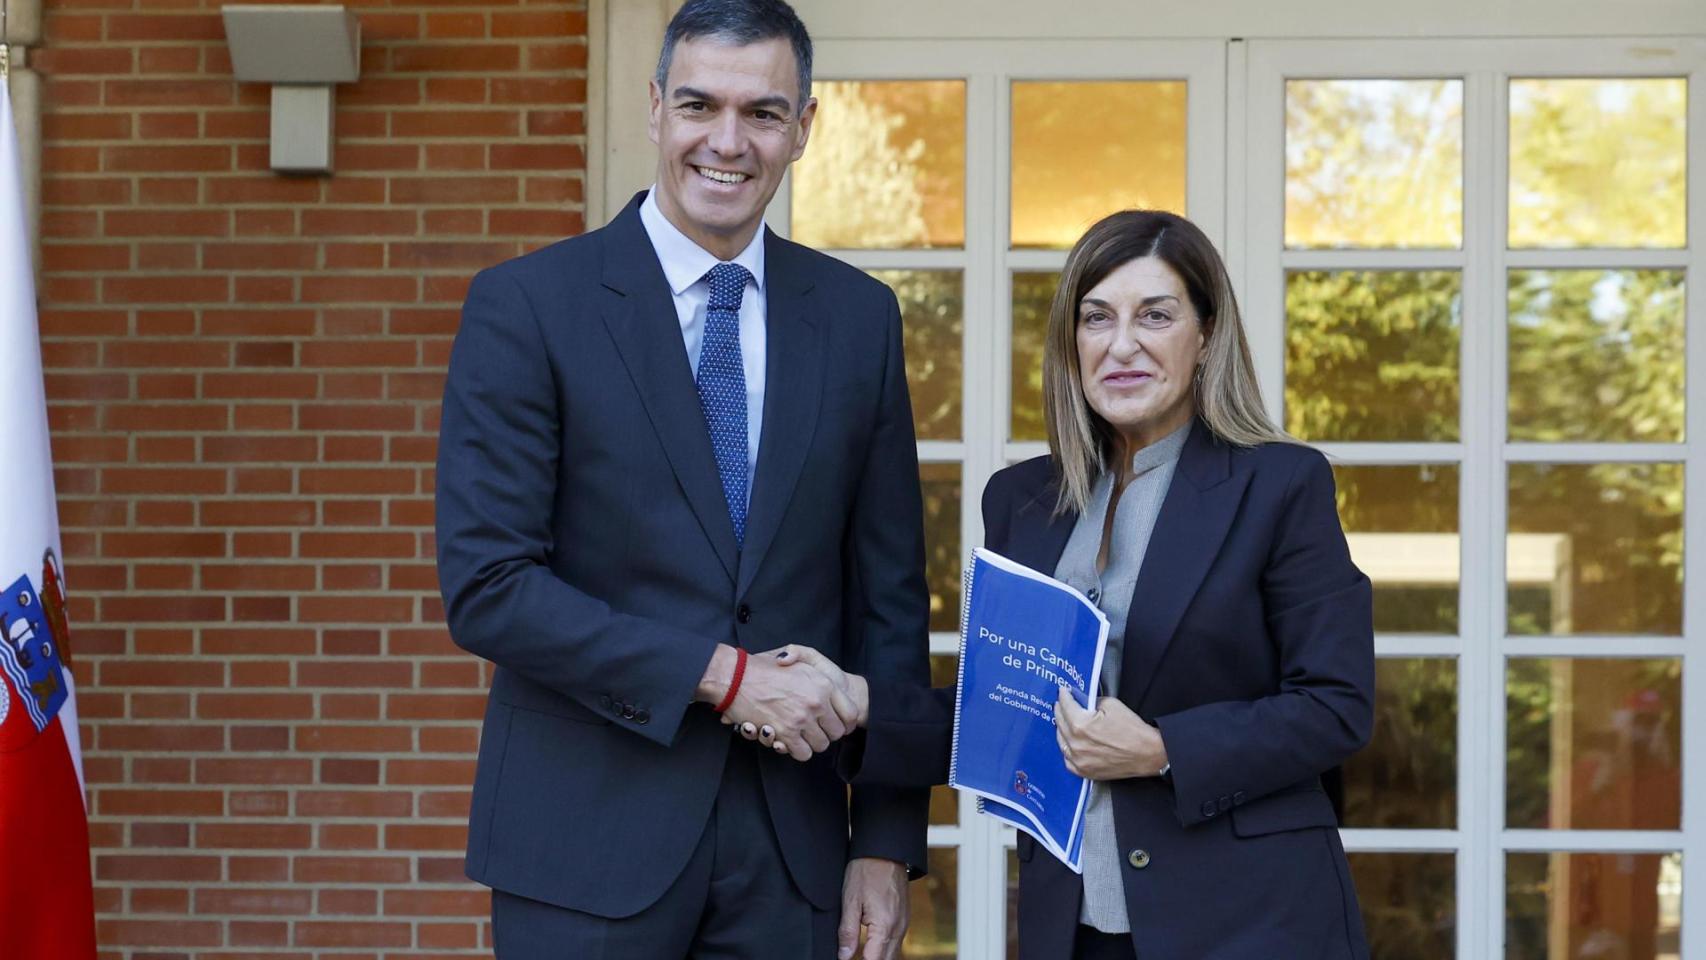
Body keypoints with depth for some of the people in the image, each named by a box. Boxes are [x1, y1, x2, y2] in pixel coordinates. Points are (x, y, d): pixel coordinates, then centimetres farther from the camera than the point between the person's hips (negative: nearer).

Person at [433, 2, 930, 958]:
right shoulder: (526, 305, -5)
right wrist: (721, 675, -15)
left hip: (791, 846, 3)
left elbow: (890, 596, 8)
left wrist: (888, 842, 4)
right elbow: (487, 585, -11)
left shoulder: (859, 316, 6)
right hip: (588, 843, -3)